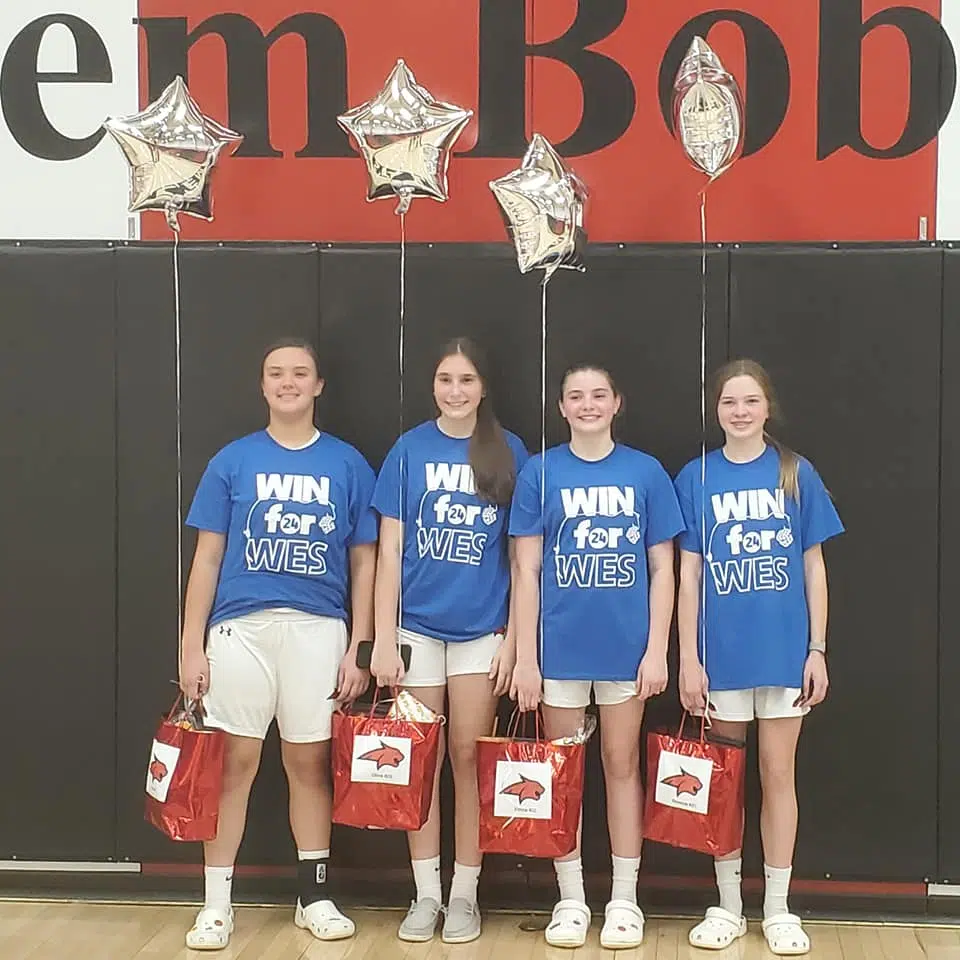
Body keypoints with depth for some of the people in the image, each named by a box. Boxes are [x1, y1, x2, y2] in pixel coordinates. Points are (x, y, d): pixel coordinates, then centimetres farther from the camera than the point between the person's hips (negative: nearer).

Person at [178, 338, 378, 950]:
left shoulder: (348, 465, 6)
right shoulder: (233, 462, 6)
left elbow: (363, 562, 8)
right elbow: (208, 558, 6)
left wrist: (360, 647, 2)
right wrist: (191, 646, 0)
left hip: (318, 629, 0)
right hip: (241, 626, 0)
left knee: (310, 762, 7)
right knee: (234, 762, 1)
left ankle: (317, 894, 20)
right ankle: (217, 903, 10)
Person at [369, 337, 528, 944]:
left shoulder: (509, 452, 1)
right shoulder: (410, 449, 1)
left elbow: (521, 554, 3)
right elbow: (390, 550, 0)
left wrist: (514, 638, -2)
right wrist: (383, 639, -5)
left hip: (482, 627, 0)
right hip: (417, 624, 1)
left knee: (468, 756, 4)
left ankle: (465, 894, 16)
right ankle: (426, 893, 16)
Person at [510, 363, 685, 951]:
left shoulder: (646, 472, 2)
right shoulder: (541, 473, 1)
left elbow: (662, 569, 3)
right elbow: (527, 570, 1)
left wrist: (657, 649, -5)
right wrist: (525, 657, -4)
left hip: (627, 645, 0)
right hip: (561, 646, 0)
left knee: (622, 766, 9)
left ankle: (625, 901, 19)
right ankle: (571, 900, 19)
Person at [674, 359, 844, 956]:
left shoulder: (796, 474, 2)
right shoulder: (697, 478, 2)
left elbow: (814, 569, 5)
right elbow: (688, 576, 2)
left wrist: (817, 650, 0)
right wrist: (689, 659, -2)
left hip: (784, 649, 0)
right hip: (722, 651, 0)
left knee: (778, 774, 6)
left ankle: (778, 909, 18)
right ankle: (728, 906, 21)